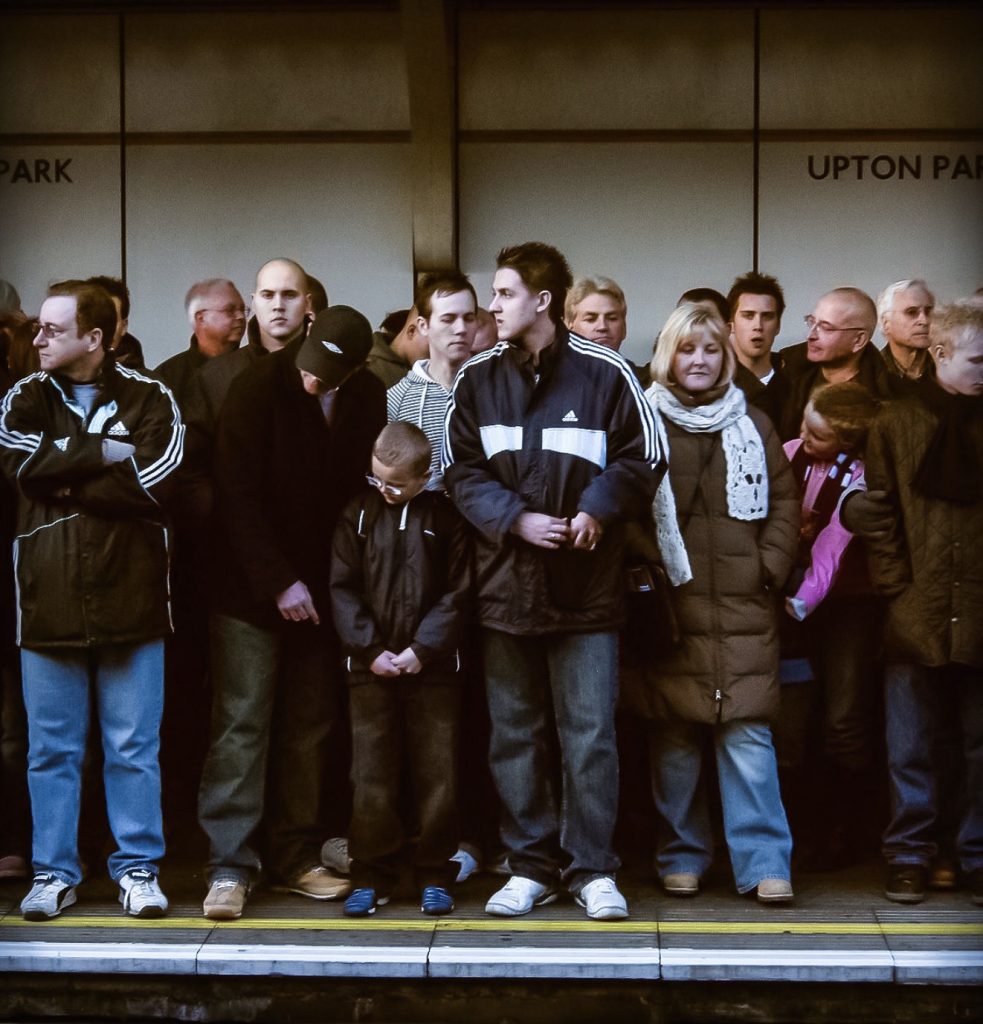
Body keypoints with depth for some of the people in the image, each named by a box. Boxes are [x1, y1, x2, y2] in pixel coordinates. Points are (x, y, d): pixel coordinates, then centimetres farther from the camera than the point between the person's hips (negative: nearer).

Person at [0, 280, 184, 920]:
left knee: (134, 747, 5)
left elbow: (151, 483, -12)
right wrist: (103, 454, -9)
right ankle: (54, 873, 17)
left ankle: (138, 867, 16)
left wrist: (67, 483, -7)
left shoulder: (149, 400, 2)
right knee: (52, 747, 7)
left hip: (129, 596, -2)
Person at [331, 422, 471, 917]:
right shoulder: (358, 514, 4)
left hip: (432, 666, -1)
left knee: (437, 772, 2)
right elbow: (342, 588, 2)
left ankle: (435, 875, 12)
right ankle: (371, 876, 11)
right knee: (370, 773, 2)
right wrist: (370, 649, -7)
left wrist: (422, 648, -10)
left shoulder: (445, 518, 0)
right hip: (370, 666, 1)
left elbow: (457, 593, -1)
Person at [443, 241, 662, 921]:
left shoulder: (606, 373, -3)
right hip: (507, 583, 3)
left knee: (590, 734, -1)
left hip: (586, 584, -3)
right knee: (516, 734, 8)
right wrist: (516, 518, -9)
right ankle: (531, 866, 18)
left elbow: (641, 458, 2)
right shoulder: (478, 380, 6)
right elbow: (462, 471, 6)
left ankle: (593, 869, 10)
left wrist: (597, 507, -13)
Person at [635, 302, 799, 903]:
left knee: (749, 733, -4)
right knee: (675, 735, 3)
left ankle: (764, 862, 1)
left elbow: (784, 501, 13)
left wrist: (770, 567, 0)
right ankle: (683, 857, 14)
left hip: (743, 606, 1)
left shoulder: (752, 424, 13)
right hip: (672, 605, -1)